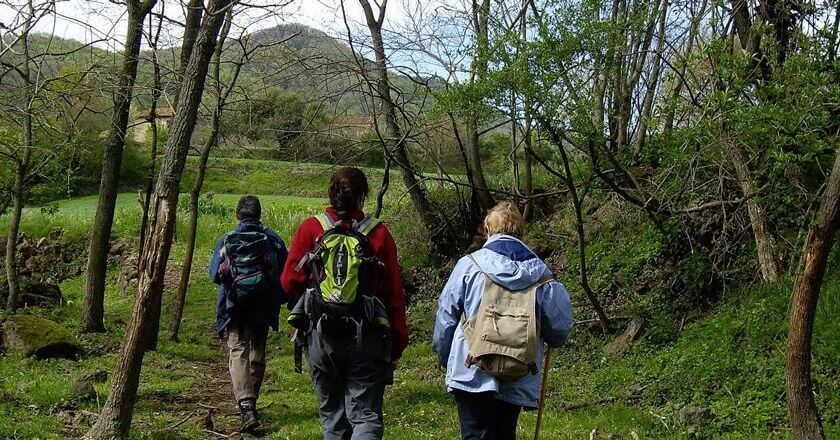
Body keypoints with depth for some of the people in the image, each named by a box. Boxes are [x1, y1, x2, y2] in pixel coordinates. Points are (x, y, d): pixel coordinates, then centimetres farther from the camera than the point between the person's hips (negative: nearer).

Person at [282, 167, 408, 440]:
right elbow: (394, 294, -1)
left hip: (320, 336, 2)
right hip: (366, 337, -1)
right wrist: (397, 345, 6)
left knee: (332, 416, 16)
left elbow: (290, 282, -3)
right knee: (365, 415, 2)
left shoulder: (310, 229, 1)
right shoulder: (379, 234, 0)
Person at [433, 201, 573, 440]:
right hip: (518, 382, 3)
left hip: (471, 374, -3)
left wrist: (444, 357, 15)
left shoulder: (468, 264, -5)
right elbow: (560, 327, 3)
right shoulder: (540, 274, 2)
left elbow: (445, 316, 0)